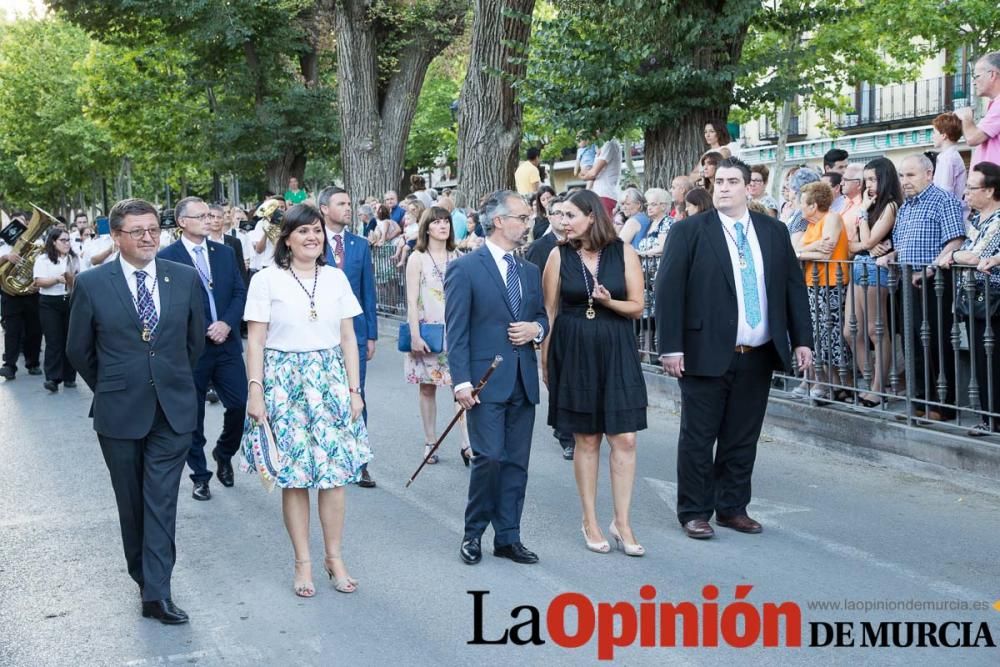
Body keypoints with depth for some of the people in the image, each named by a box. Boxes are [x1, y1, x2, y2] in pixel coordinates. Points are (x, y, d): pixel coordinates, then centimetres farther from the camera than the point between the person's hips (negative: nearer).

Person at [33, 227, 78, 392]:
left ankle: (69, 377, 12)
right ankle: (52, 378, -11)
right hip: (50, 303, -3)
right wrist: (57, 279, -24)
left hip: (71, 301, 3)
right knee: (53, 341, -8)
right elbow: (39, 281, -11)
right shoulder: (43, 259, -1)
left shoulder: (74, 259, 10)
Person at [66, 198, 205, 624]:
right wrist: (111, 388, 12)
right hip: (119, 412, 0)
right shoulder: (91, 284, -5)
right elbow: (79, 350, 5)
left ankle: (156, 591, -3)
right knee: (132, 502, 11)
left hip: (173, 410, 1)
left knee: (162, 500, -3)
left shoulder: (185, 278, 1)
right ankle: (143, 575, 27)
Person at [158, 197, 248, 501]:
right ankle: (199, 475, 20)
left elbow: (240, 292, 6)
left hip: (226, 343, 4)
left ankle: (224, 453, 27)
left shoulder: (225, 252, 9)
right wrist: (201, 333, -14)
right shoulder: (167, 257, -6)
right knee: (193, 415, 6)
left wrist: (227, 323, -11)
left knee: (240, 404, -1)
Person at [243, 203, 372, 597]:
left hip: (330, 380, 3)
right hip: (285, 383, -3)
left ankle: (334, 557, 15)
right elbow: (255, 342, -3)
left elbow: (348, 338, 9)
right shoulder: (266, 280, -3)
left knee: (336, 471, 2)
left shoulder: (336, 278, 7)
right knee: (294, 475, 1)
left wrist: (354, 389, 5)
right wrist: (255, 392, -10)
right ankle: (303, 562, 13)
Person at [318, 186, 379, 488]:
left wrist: (371, 334, 4)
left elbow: (368, 292, 8)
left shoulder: (360, 245, 7)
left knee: (356, 397, 3)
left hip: (354, 330, 2)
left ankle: (358, 463, 9)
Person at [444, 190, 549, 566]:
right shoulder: (465, 269, -4)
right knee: (490, 458, -10)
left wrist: (536, 329, -2)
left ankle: (508, 538, 17)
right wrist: (461, 381, -15)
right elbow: (457, 331, -8)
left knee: (517, 463, 7)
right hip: (486, 380, -6)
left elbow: (541, 317, 23)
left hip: (523, 381, 6)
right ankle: (473, 533, 9)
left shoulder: (530, 272, 15)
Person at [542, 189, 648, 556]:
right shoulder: (559, 255, 1)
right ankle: (590, 521, 16)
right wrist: (545, 359, 4)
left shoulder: (624, 253, 0)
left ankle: (622, 522, 8)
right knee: (586, 439, 6)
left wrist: (609, 302, -18)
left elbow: (637, 307, 2)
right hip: (574, 352, 0)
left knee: (624, 439, -2)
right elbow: (549, 310, 5)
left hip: (616, 351, 0)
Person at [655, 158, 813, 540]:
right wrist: (671, 347, -13)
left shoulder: (774, 232, 10)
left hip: (758, 356, 4)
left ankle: (732, 508, 22)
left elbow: (794, 286, 12)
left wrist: (802, 340, 5)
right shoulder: (689, 231, -2)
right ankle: (694, 512, 14)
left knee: (743, 438, 10)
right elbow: (668, 290, -7)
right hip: (707, 354, -4)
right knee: (698, 437, 3)